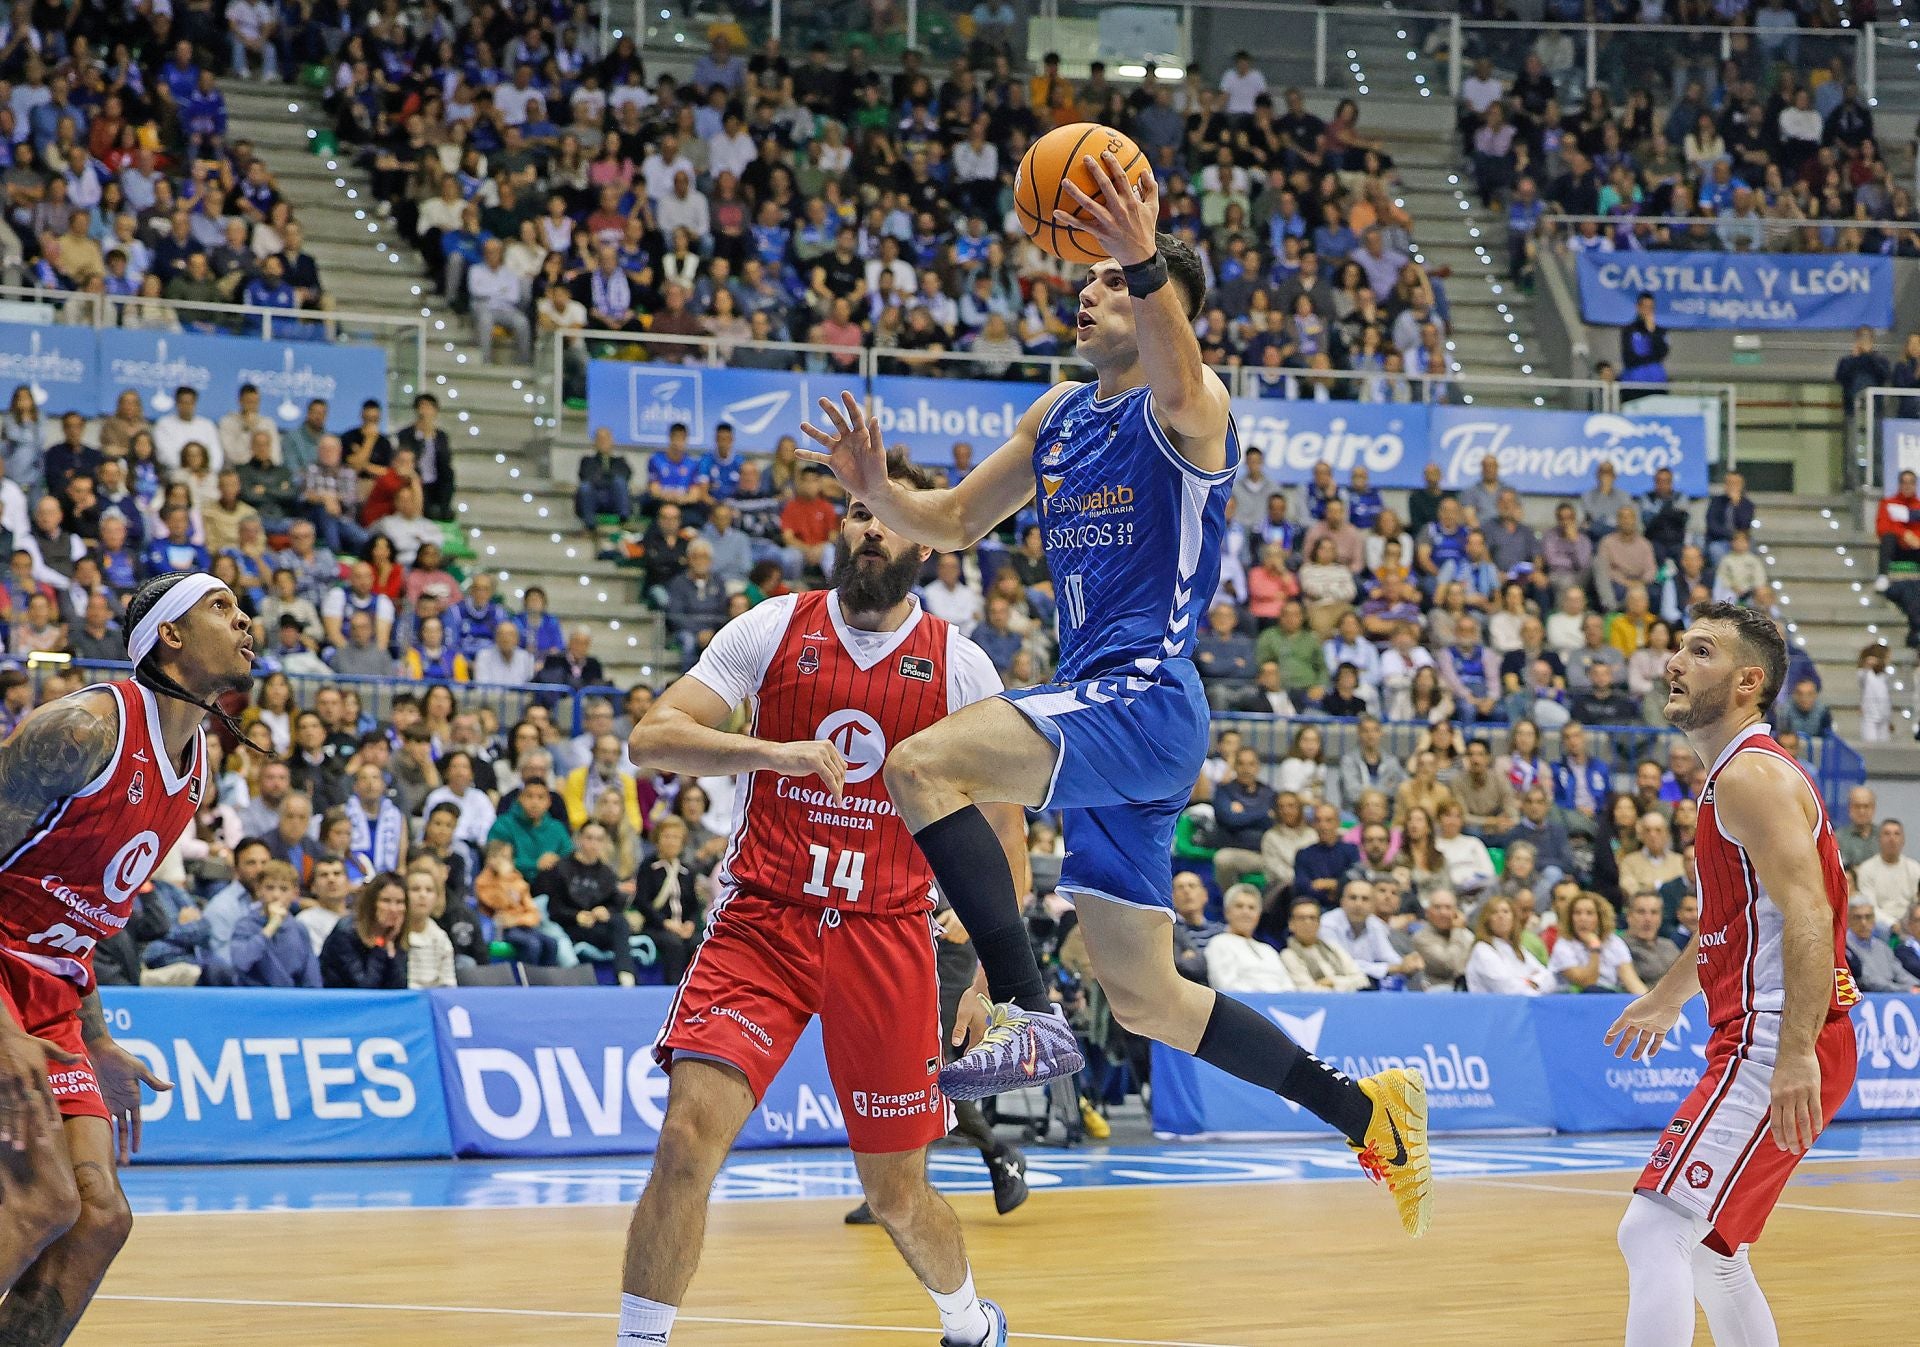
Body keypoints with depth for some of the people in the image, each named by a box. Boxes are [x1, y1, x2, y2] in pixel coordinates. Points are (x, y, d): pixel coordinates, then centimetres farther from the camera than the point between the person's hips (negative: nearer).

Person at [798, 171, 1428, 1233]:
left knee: (922, 764, -28)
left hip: (1143, 702, -9)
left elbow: (1176, 377, -32)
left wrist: (1146, 266, -50)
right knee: (1144, 998, 11)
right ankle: (1364, 1110, 23)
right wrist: (875, 489, 2)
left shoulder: (1183, 406, -6)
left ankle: (1027, 1016, -29)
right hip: (1093, 709, 9)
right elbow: (954, 523, 24)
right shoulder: (1059, 414, 18)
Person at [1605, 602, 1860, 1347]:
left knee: (1653, 1232, -18)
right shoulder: (1734, 773, 19)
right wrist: (1669, 995, 47)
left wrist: (1796, 1054, -33)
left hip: (1771, 1047, -11)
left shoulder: (1751, 775, -13)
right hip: (1754, 1040, 11)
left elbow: (1807, 914, -25)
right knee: (1709, 1253, 18)